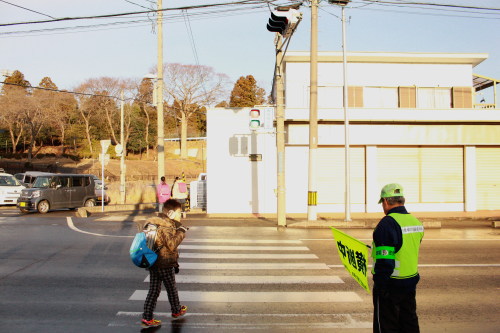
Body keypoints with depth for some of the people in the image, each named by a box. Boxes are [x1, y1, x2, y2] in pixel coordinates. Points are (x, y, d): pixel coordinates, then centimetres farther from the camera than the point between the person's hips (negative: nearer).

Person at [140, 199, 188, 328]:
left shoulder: (155, 223, 10)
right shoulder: (166, 226, -20)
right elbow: (172, 245, -27)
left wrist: (180, 229, 9)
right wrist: (181, 233, -18)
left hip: (153, 263, 8)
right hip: (165, 265, -8)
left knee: (153, 290, 10)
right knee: (171, 289, 14)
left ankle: (147, 318, 8)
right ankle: (176, 311, 33)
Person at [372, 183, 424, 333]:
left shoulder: (387, 223, -20)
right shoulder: (416, 222, 6)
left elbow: (384, 261, -23)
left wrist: (379, 285, -16)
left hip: (390, 284, -8)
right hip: (410, 284, 8)